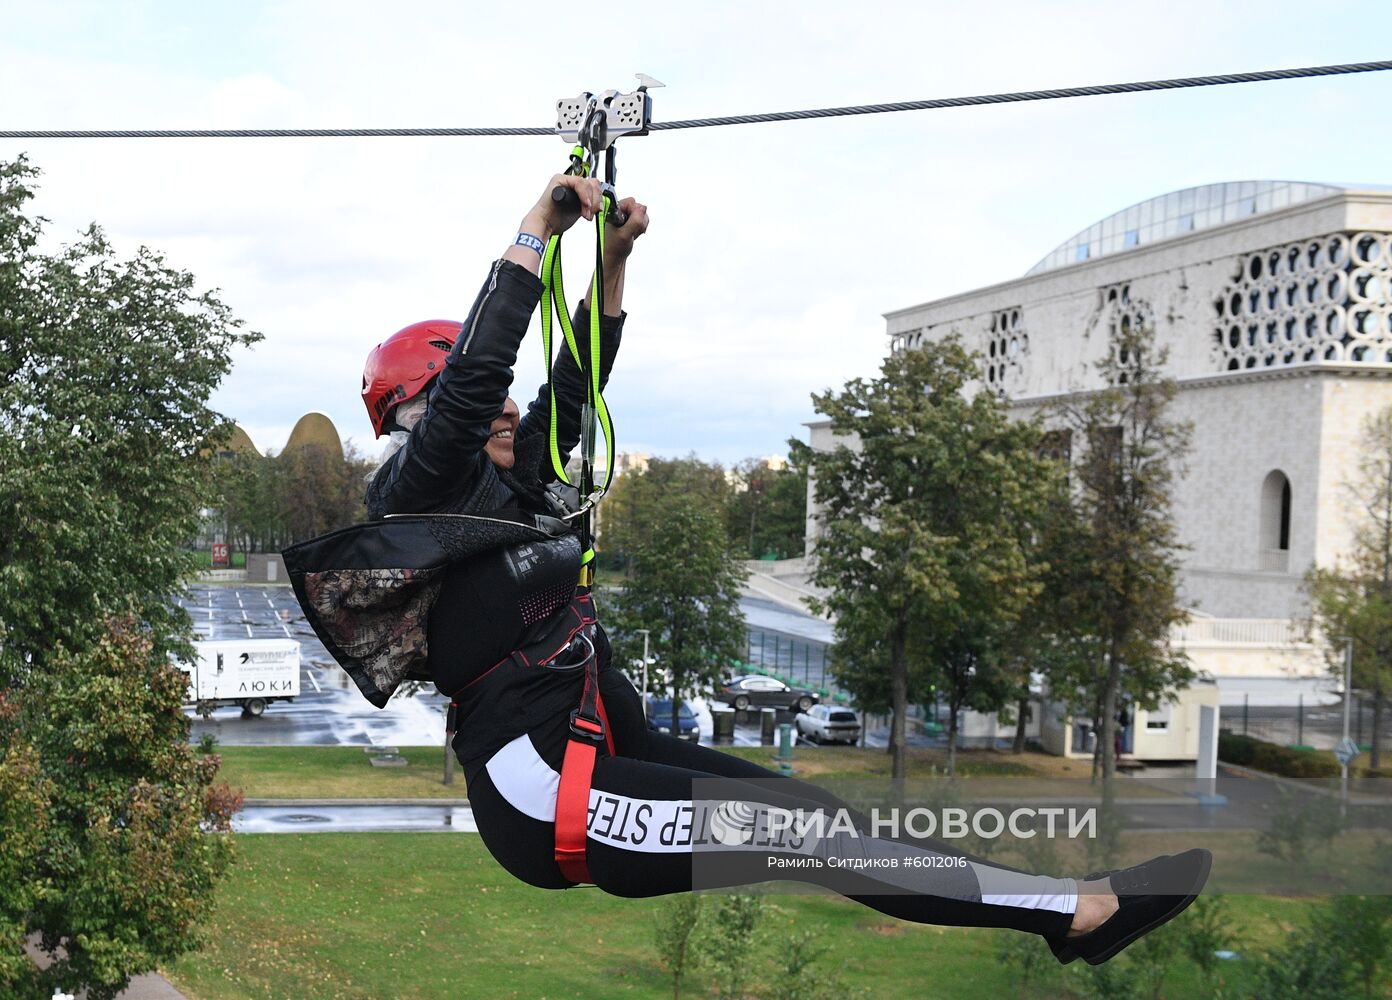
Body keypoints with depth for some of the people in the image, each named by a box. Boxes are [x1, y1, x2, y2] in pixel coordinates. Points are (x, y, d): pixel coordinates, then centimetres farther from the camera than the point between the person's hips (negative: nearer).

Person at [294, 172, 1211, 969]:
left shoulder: (506, 484, 19)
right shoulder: (413, 496, -6)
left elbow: (574, 385, 19)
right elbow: (472, 376, -21)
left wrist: (611, 260, 9)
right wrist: (538, 230, -19)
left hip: (605, 745, 9)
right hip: (544, 793, -9)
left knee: (820, 817, -3)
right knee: (807, 832, -15)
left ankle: (1071, 910, -5)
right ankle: (1079, 908, -13)